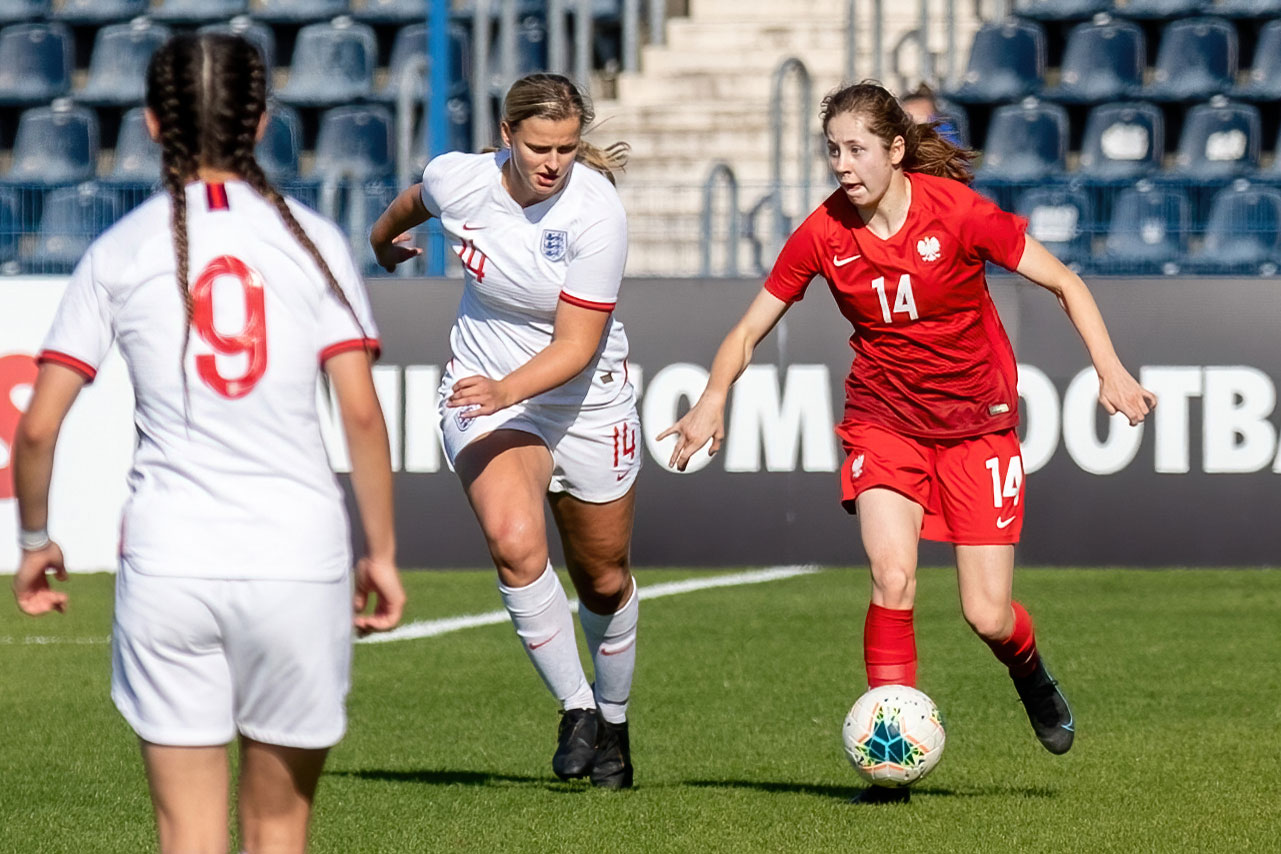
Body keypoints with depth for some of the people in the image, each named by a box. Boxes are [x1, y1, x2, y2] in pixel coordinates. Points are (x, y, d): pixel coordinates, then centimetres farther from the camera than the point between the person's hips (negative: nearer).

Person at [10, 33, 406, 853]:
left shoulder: (120, 252, 3)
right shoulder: (312, 240, 3)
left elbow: (39, 426, 1)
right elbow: (362, 413, -4)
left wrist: (36, 541, 16)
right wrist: (382, 552, 5)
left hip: (169, 562, 0)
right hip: (299, 556, 0)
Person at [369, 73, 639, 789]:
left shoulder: (597, 212, -22)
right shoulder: (458, 179, -14)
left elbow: (577, 345, -22)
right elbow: (414, 202, 13)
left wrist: (509, 389, -37)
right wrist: (385, 239, 33)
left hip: (585, 399, -1)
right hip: (484, 389, 1)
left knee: (604, 580, 12)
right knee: (515, 543, -25)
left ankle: (613, 723, 38)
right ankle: (575, 709, -9)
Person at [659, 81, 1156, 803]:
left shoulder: (958, 213, -18)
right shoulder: (824, 235, -10)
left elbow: (1066, 283, -10)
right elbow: (751, 329, -1)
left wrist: (1111, 370, -22)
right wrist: (715, 398, -20)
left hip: (977, 421, -1)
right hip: (884, 414, 1)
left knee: (987, 616, -4)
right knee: (893, 579, -21)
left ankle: (1029, 670, 34)